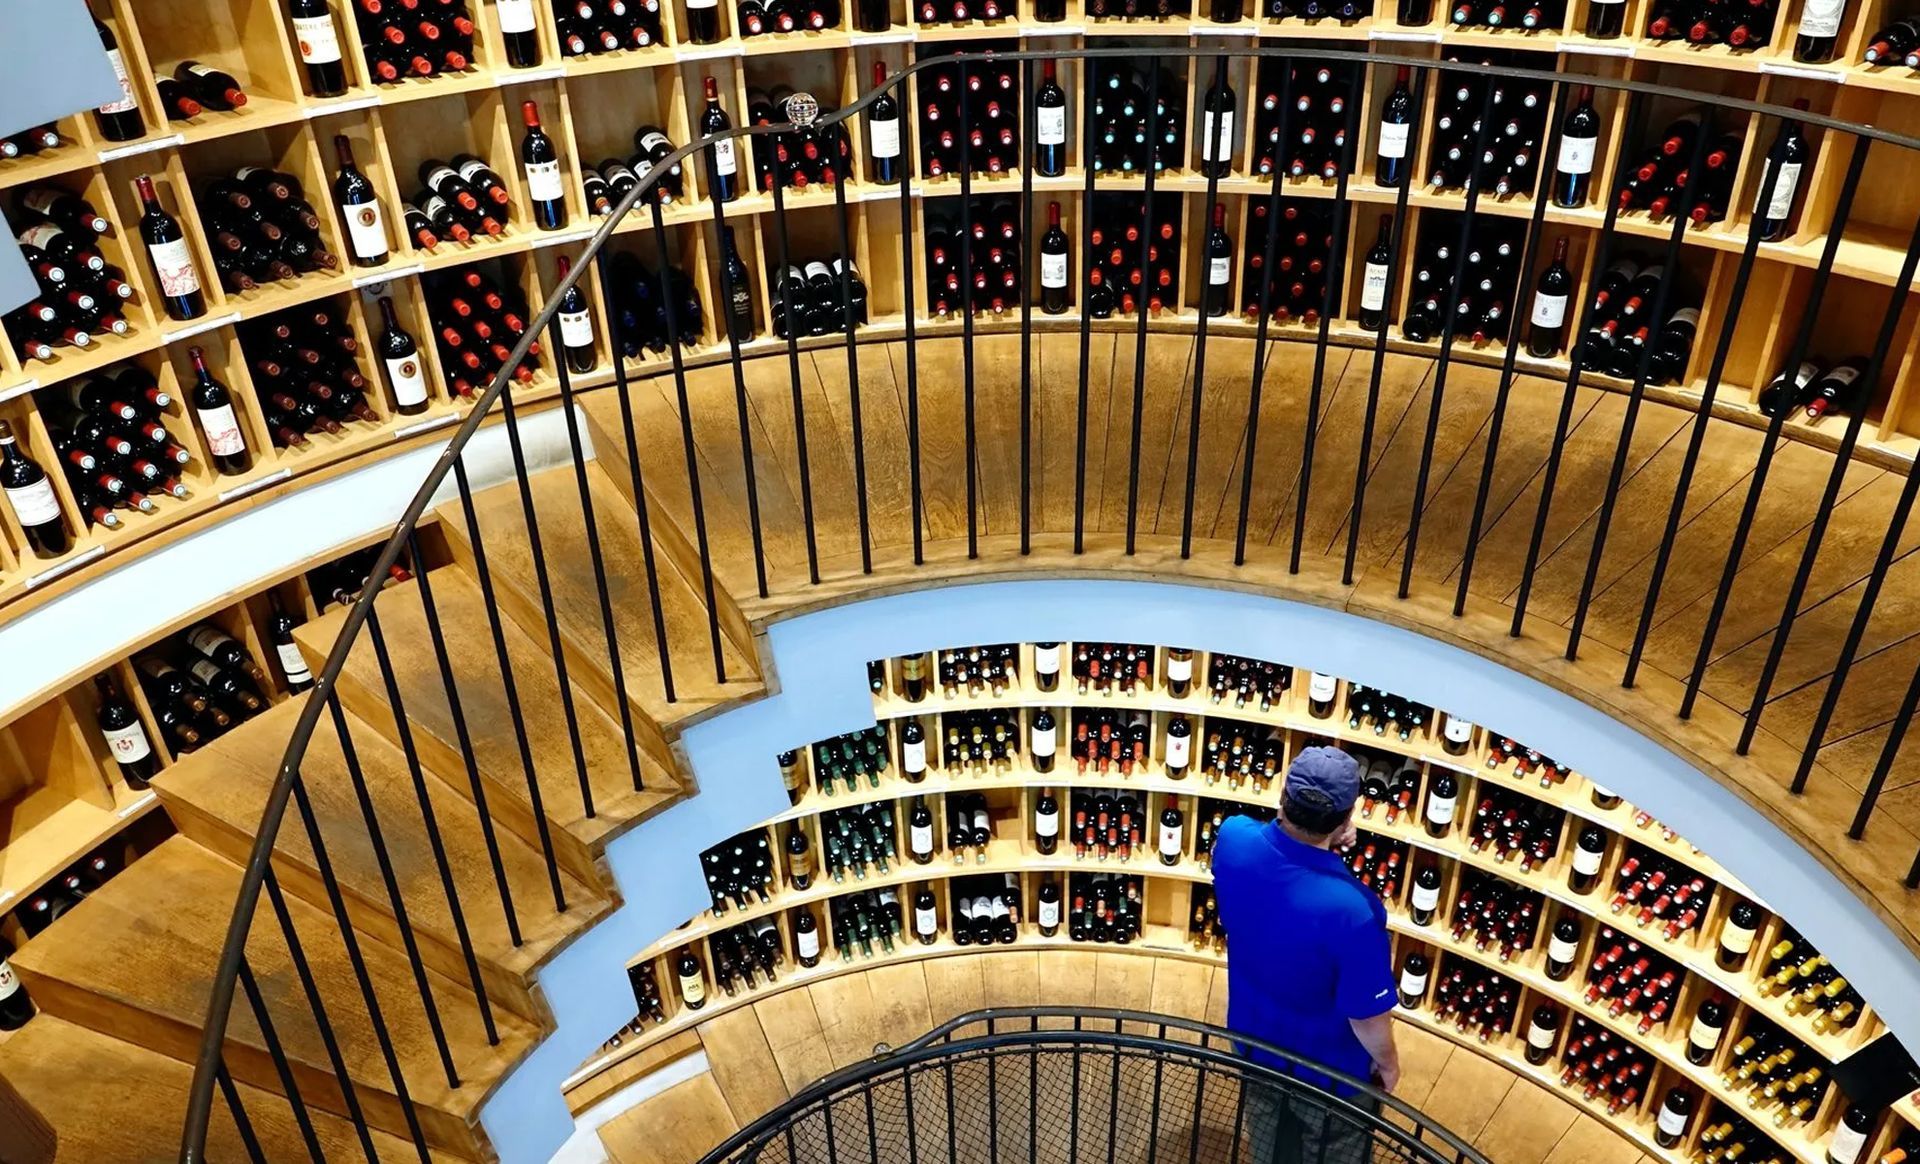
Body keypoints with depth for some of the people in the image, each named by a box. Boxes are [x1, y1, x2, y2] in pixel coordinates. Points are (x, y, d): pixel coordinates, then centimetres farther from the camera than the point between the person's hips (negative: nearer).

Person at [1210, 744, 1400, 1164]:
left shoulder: (1233, 839, -27)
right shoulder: (1350, 910, -42)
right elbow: (1368, 1017, -25)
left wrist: (1323, 843, -15)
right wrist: (1387, 1063, -5)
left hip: (1256, 1044, 5)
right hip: (1329, 1071, -4)